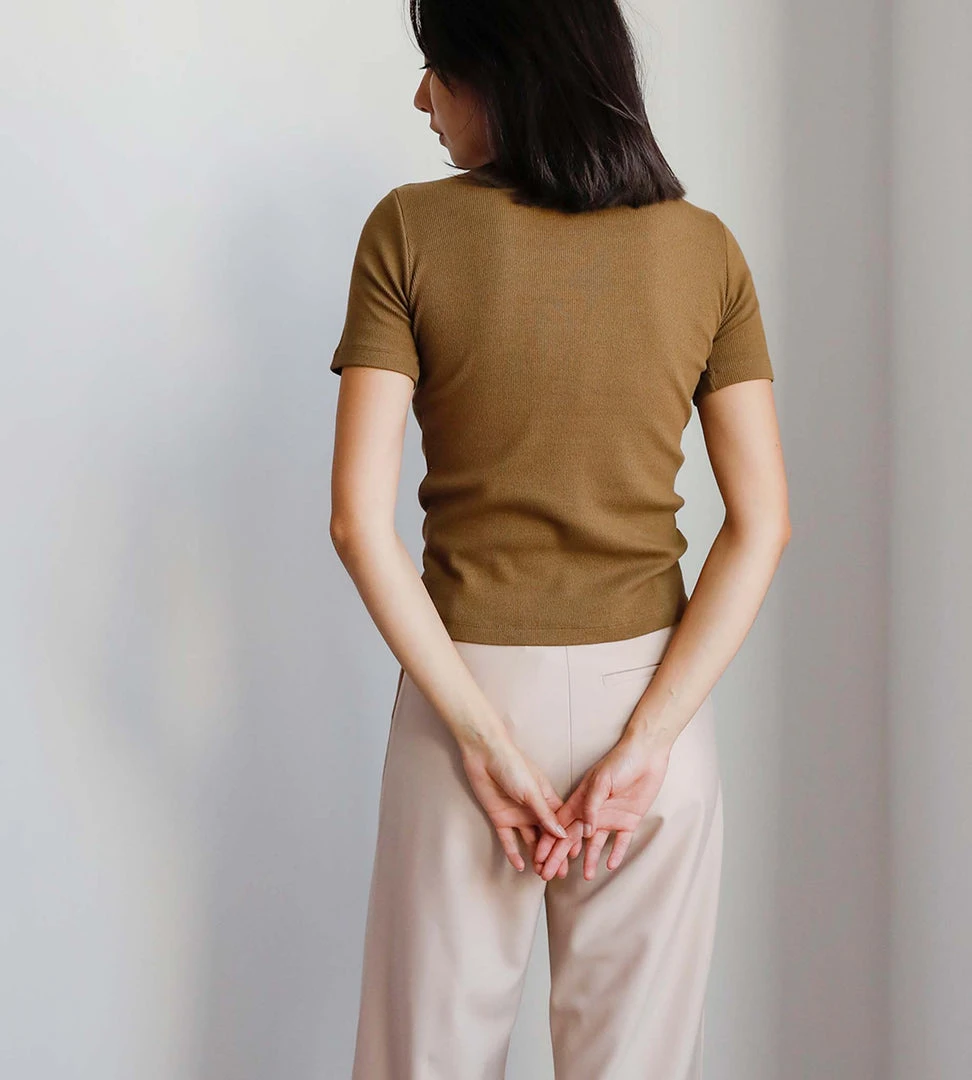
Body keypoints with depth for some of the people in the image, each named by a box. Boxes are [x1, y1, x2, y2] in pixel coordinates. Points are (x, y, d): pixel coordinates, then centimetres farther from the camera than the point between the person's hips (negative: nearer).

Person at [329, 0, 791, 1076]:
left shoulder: (411, 232, -9)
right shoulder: (705, 247, -2)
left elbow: (360, 520, -15)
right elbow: (762, 522, -7)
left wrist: (481, 734, -12)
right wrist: (647, 739, -10)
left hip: (470, 681, -2)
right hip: (650, 690, 2)